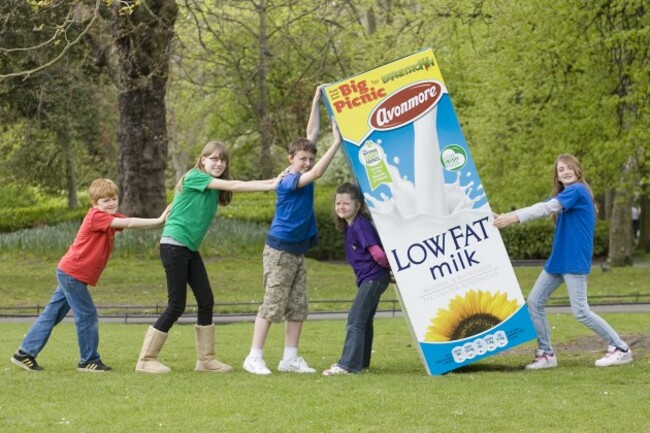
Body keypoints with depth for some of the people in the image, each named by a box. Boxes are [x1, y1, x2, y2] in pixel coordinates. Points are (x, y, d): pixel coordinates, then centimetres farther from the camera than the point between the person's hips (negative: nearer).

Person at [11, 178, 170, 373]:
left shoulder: (110, 217, 12)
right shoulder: (96, 216, -16)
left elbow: (130, 223, -1)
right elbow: (128, 223, -23)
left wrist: (159, 220, -13)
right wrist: (158, 220, -24)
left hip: (68, 272, 10)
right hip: (73, 273, -10)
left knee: (52, 314, 11)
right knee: (87, 316, -3)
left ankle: (25, 353, 15)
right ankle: (89, 360, 6)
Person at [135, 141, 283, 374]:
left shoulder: (215, 186, 15)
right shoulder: (194, 177, -10)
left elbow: (236, 186, 2)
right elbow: (232, 186, -16)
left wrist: (271, 182, -9)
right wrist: (269, 186, -15)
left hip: (190, 249, 9)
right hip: (174, 245, -9)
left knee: (206, 301, 5)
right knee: (176, 306, -8)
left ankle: (206, 359, 12)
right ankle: (146, 360, -2)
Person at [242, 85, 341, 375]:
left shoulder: (303, 175, 7)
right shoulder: (288, 182, -15)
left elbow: (312, 133, 10)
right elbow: (316, 173, -30)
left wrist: (317, 102, 7)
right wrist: (337, 142, -29)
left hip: (298, 251, 8)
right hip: (279, 250, -8)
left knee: (297, 308, 7)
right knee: (272, 305, -7)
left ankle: (290, 358, 11)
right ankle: (254, 358, -3)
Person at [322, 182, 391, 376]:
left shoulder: (361, 225, -17)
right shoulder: (349, 227, 12)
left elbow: (377, 253, -22)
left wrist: (390, 267, -7)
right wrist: (390, 267, 12)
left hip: (374, 277, -10)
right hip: (367, 278, 10)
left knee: (355, 319, -13)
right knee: (364, 321, 19)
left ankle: (348, 364, -15)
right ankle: (361, 361, 31)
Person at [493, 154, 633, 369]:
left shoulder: (577, 190, -11)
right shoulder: (563, 195, 17)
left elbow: (547, 208, -22)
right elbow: (543, 207, 13)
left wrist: (514, 217, -28)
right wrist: (506, 216, 4)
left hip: (575, 261, -9)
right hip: (558, 260, 9)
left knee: (580, 311, -12)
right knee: (534, 302, 3)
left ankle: (620, 349, -1)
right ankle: (546, 354, 9)